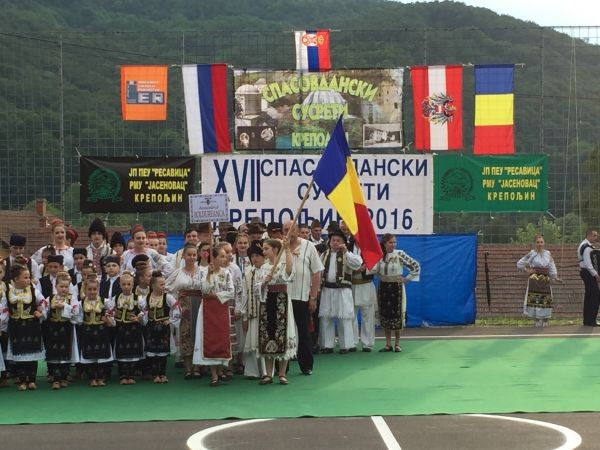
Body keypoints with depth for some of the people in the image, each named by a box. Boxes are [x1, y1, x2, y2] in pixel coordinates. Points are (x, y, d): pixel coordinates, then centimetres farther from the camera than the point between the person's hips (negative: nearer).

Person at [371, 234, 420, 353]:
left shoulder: (399, 254, -9)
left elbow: (416, 265, -6)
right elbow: (373, 269, -4)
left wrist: (407, 278, -5)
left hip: (396, 288, -3)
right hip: (383, 288, 3)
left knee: (397, 315, 0)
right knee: (384, 315, 6)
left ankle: (397, 344, 11)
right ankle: (388, 344, 15)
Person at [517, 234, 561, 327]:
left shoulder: (548, 254, 7)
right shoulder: (532, 254, -2)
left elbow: (552, 267, 9)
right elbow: (519, 263, 2)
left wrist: (555, 277, 1)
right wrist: (526, 270, -2)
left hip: (545, 279, 3)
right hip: (535, 279, -3)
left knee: (546, 300, 2)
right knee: (535, 299, -6)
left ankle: (545, 321, 11)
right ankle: (537, 320, 1)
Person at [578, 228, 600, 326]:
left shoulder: (584, 245, 17)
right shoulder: (587, 247, -17)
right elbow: (588, 263, -22)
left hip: (586, 273, 11)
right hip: (589, 273, -11)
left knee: (589, 296, 13)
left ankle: (587, 320, 17)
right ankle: (591, 320, -12)